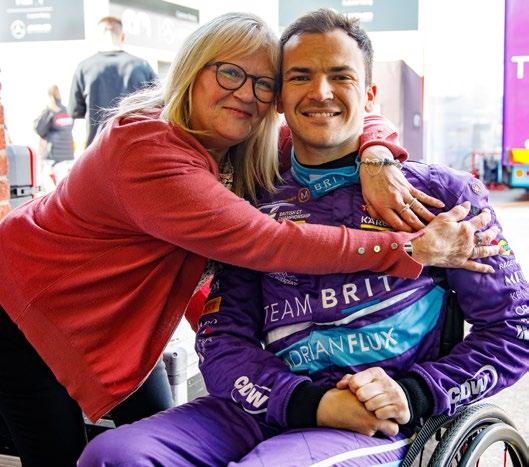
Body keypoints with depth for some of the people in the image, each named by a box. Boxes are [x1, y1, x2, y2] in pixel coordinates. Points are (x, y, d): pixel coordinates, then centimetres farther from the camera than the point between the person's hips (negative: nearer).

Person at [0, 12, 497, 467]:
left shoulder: (247, 152, -8)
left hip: (110, 315, 7)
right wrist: (409, 249, -38)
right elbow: (264, 242, -38)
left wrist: (375, 155, -29)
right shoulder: (147, 150, -33)